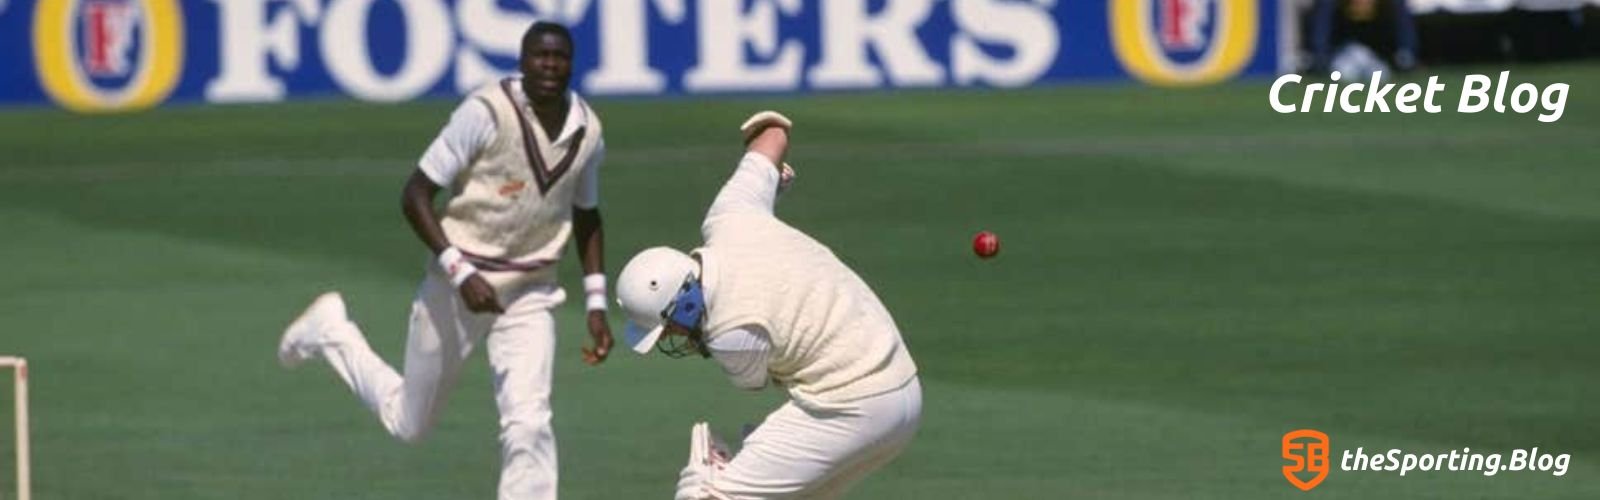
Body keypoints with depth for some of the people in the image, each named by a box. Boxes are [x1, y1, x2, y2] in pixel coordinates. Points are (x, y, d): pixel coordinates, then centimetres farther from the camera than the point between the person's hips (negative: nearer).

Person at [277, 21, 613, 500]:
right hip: (457, 285, -3)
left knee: (529, 422, -14)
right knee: (408, 422, 14)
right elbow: (415, 195, -17)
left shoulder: (587, 132, -2)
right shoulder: (487, 112, -19)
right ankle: (330, 330, 39)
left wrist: (596, 304, 9)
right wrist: (461, 273, -27)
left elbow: (586, 217, 16)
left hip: (530, 294, 3)